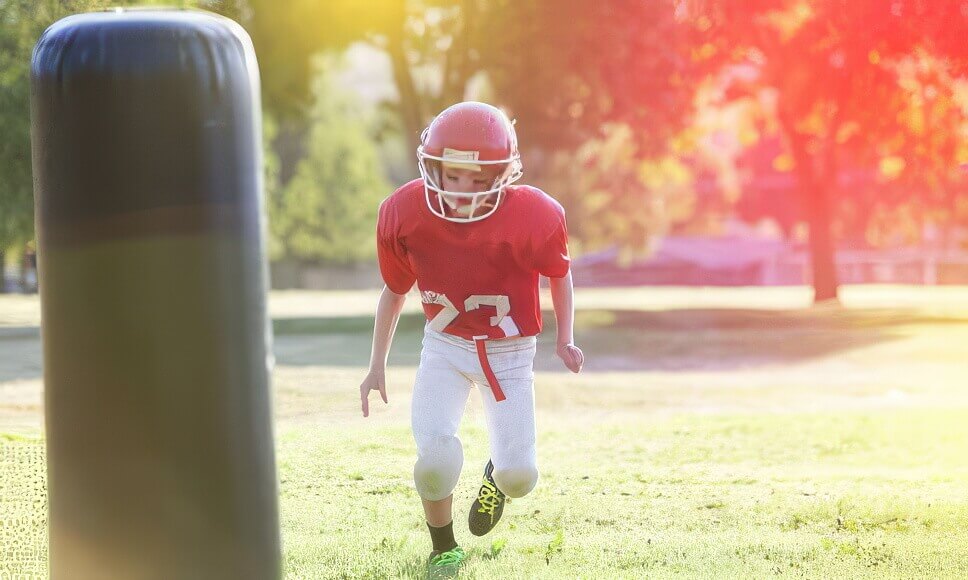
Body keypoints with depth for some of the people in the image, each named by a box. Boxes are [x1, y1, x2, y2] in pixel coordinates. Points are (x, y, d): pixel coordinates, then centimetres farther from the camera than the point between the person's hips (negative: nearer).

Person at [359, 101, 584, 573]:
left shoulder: (533, 217, -23)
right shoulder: (406, 214, -17)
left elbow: (559, 274, 0)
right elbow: (395, 290, 2)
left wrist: (565, 340, -7)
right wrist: (377, 365, 3)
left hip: (510, 352, 0)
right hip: (445, 346, 1)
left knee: (520, 475, -6)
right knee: (436, 455, -20)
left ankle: (497, 476, 36)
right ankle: (444, 548, 10)